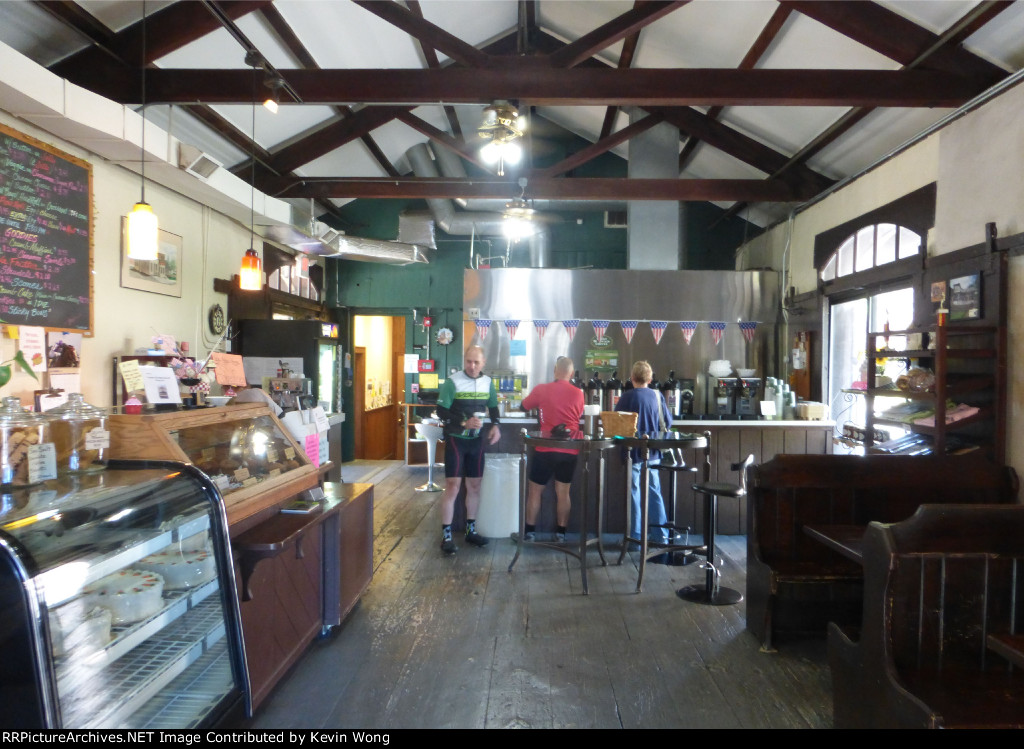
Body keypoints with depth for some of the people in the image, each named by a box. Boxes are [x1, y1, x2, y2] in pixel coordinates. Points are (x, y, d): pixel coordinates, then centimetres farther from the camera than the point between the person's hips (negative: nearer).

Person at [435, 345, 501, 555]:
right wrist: (464, 422, -27)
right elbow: (441, 411, -14)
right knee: (453, 486, -8)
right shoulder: (452, 382, -13)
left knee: (474, 486, 12)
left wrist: (495, 425, -3)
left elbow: (493, 407, 16)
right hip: (456, 440, -5)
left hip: (477, 440, 5)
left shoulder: (488, 382, 3)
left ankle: (470, 530, 26)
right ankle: (446, 536, 1)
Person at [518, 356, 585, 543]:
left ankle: (530, 531, 14)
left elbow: (524, 407, 10)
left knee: (535, 490, 10)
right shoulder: (578, 393, -2)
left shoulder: (541, 390, -6)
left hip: (546, 449, -2)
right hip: (570, 450, 2)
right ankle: (561, 533, 16)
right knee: (563, 492, 11)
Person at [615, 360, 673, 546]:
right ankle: (660, 534, 17)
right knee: (654, 492, 13)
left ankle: (635, 536, 6)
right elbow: (667, 422, 5)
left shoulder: (628, 396, -11)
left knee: (634, 493, 3)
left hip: (633, 451, -4)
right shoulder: (657, 395, 0)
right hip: (653, 453, 4)